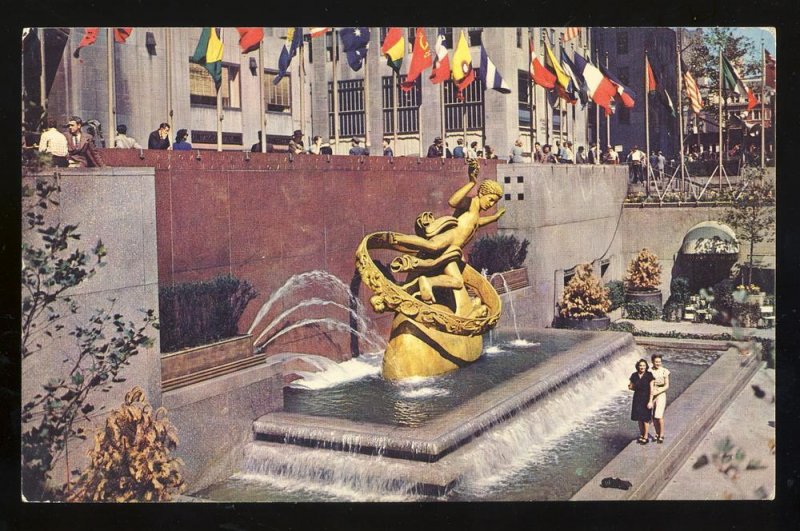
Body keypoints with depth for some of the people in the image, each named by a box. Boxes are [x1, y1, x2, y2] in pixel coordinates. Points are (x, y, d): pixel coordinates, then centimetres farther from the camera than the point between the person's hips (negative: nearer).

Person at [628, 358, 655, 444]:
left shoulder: (649, 375, -11)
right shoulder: (634, 376, 0)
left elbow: (651, 389, -12)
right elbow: (633, 387, 15)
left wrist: (650, 401, -16)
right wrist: (630, 387, -5)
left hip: (646, 399, -4)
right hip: (637, 398, 4)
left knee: (645, 419, 1)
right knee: (639, 418, 10)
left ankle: (645, 437, 13)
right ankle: (641, 435, 24)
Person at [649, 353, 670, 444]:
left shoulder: (664, 371, -6)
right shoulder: (649, 371, 0)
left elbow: (667, 386, -6)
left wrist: (657, 392, -17)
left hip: (661, 395, -3)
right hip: (651, 395, 3)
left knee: (659, 416, -11)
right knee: (654, 417, 8)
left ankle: (661, 435, 3)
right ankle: (657, 434, 25)